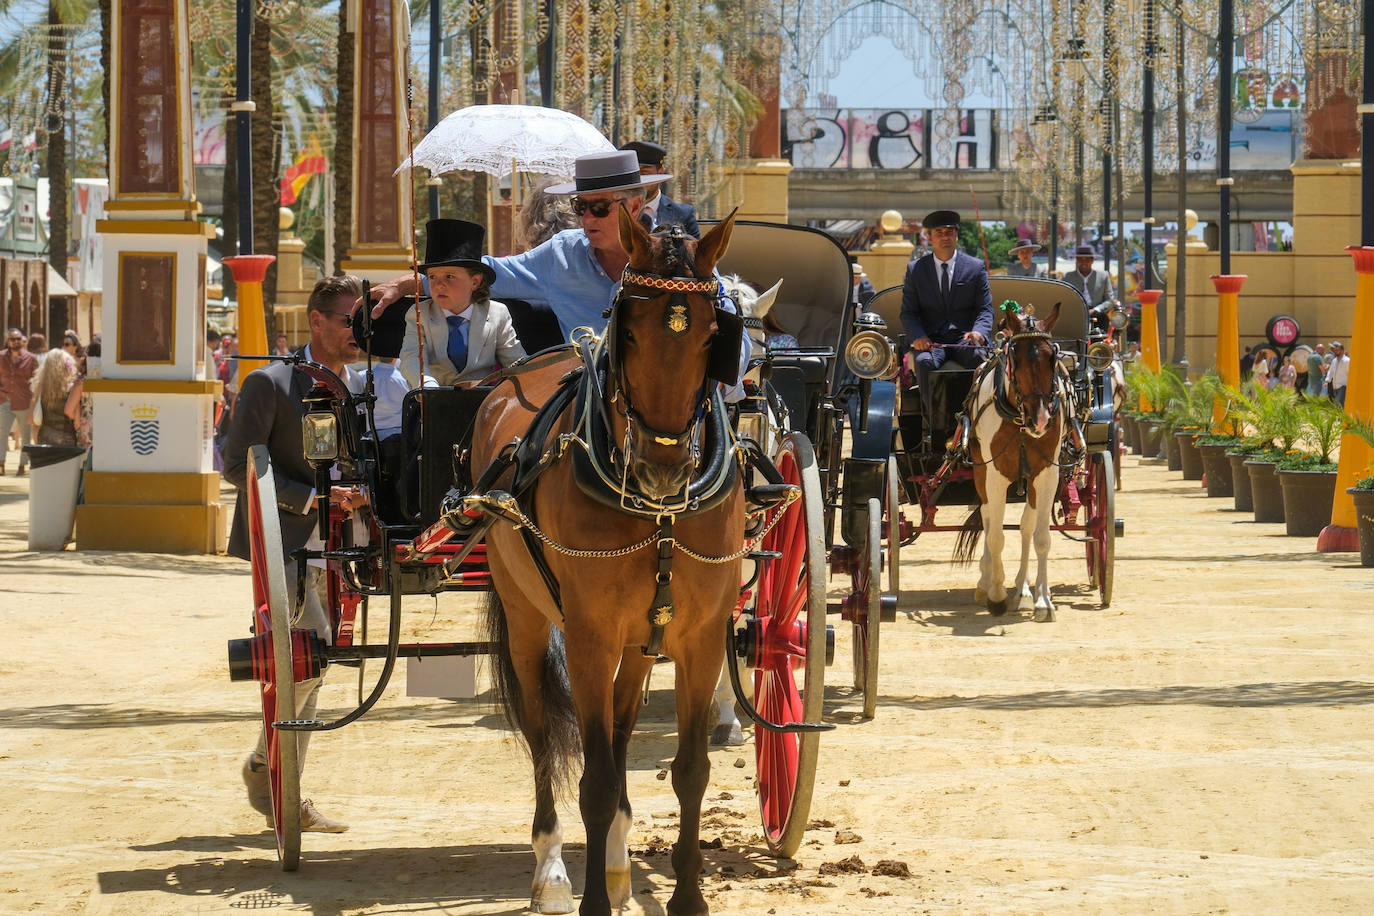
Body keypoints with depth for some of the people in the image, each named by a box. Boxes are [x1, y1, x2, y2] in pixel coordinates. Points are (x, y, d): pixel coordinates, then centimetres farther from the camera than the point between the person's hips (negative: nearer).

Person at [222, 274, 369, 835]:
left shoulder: (361, 388, 10)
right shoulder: (270, 385, -10)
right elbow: (237, 465, -12)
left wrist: (357, 494, -1)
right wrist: (314, 497, -18)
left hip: (330, 545, 7)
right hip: (282, 540, -7)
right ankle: (263, 765, 1)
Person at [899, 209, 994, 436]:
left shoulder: (976, 267, 10)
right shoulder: (916, 270, 11)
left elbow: (985, 309, 6)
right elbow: (908, 312, 8)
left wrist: (978, 332, -18)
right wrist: (918, 337, -15)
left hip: (965, 338, 0)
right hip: (930, 339, 0)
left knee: (979, 357, -34)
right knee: (924, 361, -34)